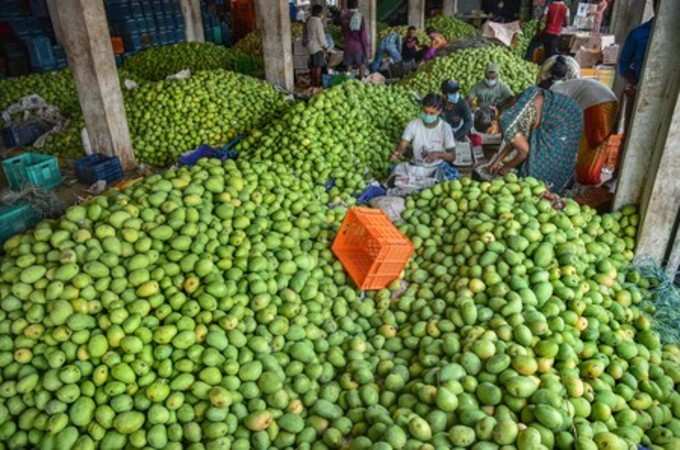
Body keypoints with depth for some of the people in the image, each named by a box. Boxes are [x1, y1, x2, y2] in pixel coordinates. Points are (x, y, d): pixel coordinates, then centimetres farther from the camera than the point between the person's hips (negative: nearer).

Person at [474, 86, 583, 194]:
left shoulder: (507, 126, -25)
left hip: (561, 119, -9)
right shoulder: (504, 112, 2)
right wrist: (497, 160, 12)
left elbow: (524, 150, -15)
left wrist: (508, 167, 0)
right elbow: (514, 140, 12)